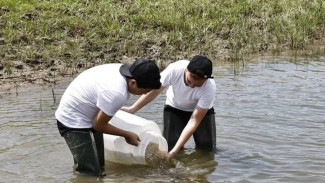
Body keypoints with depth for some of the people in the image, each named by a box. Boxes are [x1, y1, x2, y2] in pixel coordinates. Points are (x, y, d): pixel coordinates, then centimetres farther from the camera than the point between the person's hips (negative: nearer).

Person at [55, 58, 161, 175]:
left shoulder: (123, 69, -10)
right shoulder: (117, 94, -35)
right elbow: (99, 125, -19)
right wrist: (127, 135, -6)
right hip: (73, 120, -10)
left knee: (99, 167, 14)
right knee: (90, 173, -13)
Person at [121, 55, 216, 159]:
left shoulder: (210, 87, -36)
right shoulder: (174, 69, -36)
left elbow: (194, 121, -33)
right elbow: (154, 90, -16)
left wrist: (174, 151, -39)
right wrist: (132, 109, -12)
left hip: (202, 110, 0)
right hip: (174, 107, 1)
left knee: (207, 149, -11)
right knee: (169, 146, -13)